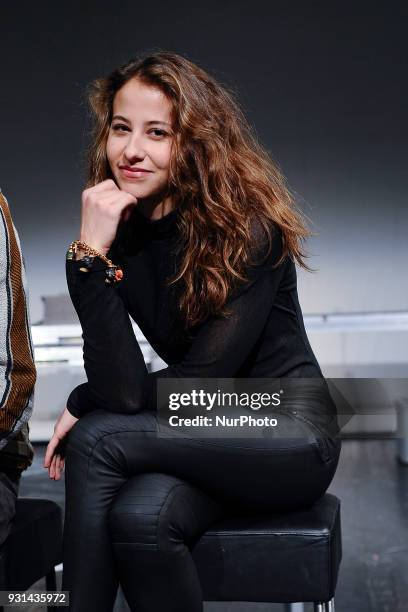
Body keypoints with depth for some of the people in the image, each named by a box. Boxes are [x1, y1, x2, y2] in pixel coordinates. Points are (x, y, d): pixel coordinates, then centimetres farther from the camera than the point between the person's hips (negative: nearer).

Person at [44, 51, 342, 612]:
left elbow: (202, 383, -20)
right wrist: (91, 254, -23)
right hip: (208, 439, 4)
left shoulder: (249, 226, -17)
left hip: (289, 435, -4)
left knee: (96, 441, -25)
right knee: (139, 515, -32)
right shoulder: (121, 230, -3)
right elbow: (121, 387, -13)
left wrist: (85, 403, -12)